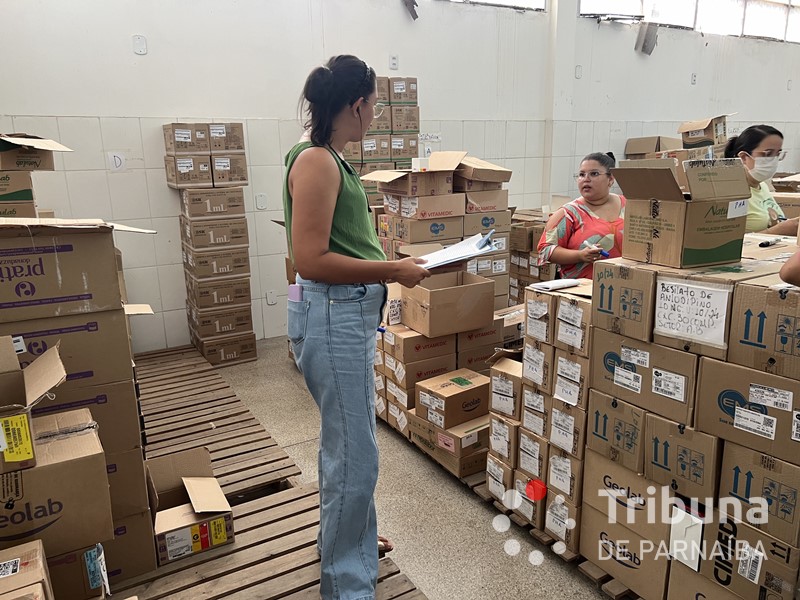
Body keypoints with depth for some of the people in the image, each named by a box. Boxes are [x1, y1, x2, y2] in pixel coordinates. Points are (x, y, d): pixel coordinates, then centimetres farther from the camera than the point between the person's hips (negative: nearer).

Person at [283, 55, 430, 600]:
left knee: (344, 441, 24)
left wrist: (390, 261, 15)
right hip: (332, 316, -10)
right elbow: (311, 260, -22)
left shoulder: (332, 159, 12)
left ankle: (346, 537, 45)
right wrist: (392, 271, -17)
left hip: (352, 314, 10)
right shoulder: (315, 161, -16)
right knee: (356, 456, -1)